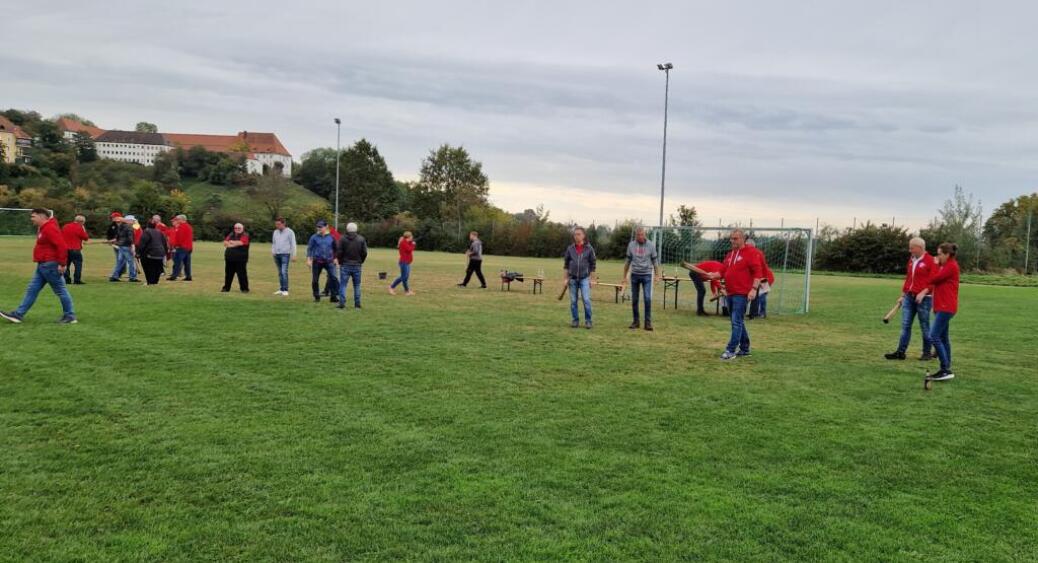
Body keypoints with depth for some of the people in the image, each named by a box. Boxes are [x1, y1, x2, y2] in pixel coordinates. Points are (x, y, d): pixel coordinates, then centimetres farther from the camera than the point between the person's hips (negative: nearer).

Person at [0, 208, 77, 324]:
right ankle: (18, 314, 13)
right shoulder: (43, 228, 16)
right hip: (43, 265, 11)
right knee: (32, 290, 10)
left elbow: (61, 246, -25)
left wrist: (62, 264, -25)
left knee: (60, 291, -3)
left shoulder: (50, 228, -18)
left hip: (50, 265, -11)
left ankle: (70, 317, 4)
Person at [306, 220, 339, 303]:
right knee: (315, 280, 5)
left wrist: (335, 258, 12)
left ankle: (334, 296, -7)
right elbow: (309, 248, 2)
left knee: (333, 278, -14)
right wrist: (308, 259, -5)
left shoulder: (331, 237, 3)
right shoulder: (314, 237, 0)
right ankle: (317, 297, 20)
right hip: (317, 261, 0)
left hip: (329, 261, 0)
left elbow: (335, 248, 15)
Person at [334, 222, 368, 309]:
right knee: (357, 285, 10)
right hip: (357, 266, 2)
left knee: (343, 285, 2)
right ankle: (357, 304, 9)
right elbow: (364, 252, -1)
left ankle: (342, 303, -5)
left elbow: (339, 252, -8)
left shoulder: (342, 239, -5)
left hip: (345, 265, -2)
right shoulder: (361, 239, 1)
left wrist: (340, 261, 8)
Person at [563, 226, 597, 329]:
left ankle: (588, 321, 2)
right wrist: (566, 278, 6)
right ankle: (575, 321, 15)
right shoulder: (570, 248, 3)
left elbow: (593, 264, 3)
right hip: (572, 278, 2)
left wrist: (592, 279, 1)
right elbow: (566, 263, 9)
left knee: (586, 300, -9)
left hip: (584, 278, -2)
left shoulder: (589, 248, -1)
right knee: (573, 301, 5)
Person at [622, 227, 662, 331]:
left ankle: (648, 322, -4)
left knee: (648, 298, -11)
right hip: (634, 275, 2)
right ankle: (636, 321, 16)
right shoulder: (631, 245, 3)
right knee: (634, 300, 5)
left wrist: (657, 275, -2)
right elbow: (628, 261, 11)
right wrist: (624, 276, 11)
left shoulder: (651, 245, -1)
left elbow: (655, 261, 4)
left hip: (647, 275, -2)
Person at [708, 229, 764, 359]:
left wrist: (754, 289, -19)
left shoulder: (751, 253, -6)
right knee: (738, 322, 15)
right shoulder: (730, 254, 17)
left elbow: (758, 272, -11)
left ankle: (730, 351, -11)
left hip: (741, 294, -8)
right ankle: (744, 348, 25)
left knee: (736, 322, -10)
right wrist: (714, 275, -2)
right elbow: (723, 271, 17)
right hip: (730, 293, 8)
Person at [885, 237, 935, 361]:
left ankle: (927, 353, 15)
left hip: (923, 298, -6)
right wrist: (903, 295, 18)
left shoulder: (930, 261, -8)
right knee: (905, 325, 3)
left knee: (924, 326, 3)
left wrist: (923, 293, -23)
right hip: (909, 297, 6)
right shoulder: (911, 260, 13)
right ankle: (900, 352, 5)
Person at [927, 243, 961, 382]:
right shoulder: (946, 266, 18)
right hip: (943, 306, 11)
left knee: (934, 336, -15)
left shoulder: (951, 266, -13)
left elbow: (933, 279, -13)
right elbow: (937, 281, 14)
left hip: (946, 307, -11)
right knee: (943, 338, 12)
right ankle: (946, 370, 15)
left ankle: (945, 369, -14)